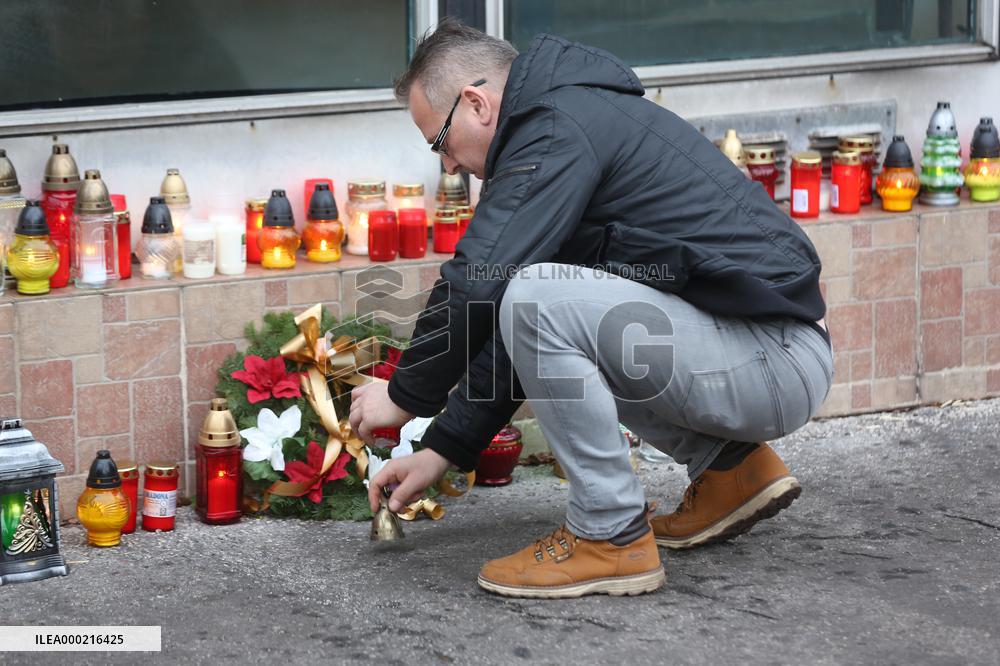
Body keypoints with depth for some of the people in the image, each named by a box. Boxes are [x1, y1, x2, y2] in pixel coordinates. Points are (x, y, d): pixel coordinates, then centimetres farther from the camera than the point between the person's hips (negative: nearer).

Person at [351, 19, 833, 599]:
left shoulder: (560, 131, -13)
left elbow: (475, 285, -19)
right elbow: (511, 319, 21)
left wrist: (404, 397, -3)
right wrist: (443, 450, 20)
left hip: (776, 365, -10)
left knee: (539, 302, -23)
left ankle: (613, 536, -10)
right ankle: (730, 465, 17)